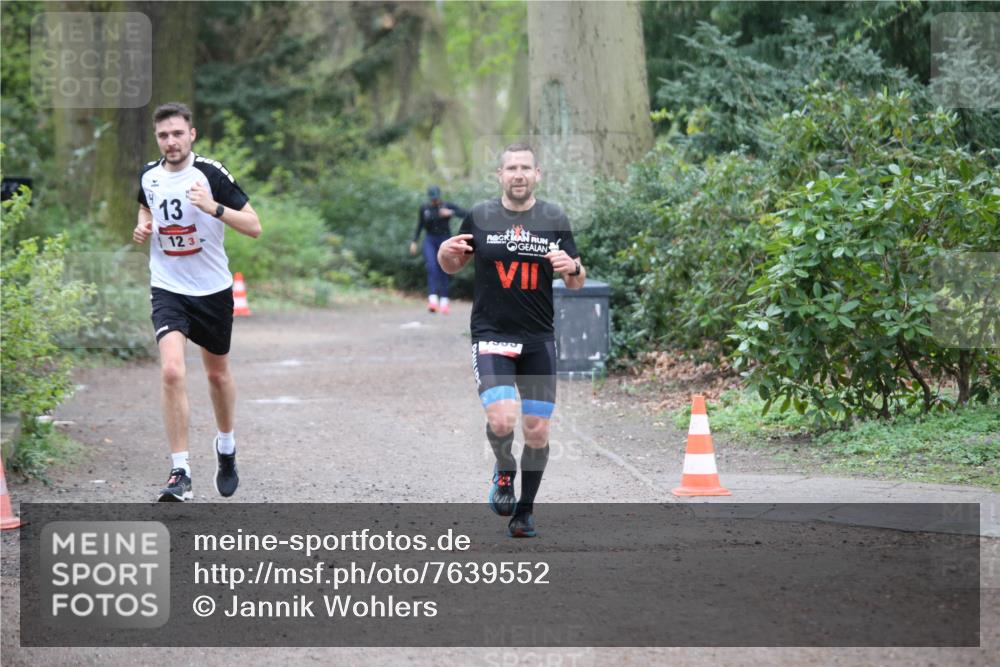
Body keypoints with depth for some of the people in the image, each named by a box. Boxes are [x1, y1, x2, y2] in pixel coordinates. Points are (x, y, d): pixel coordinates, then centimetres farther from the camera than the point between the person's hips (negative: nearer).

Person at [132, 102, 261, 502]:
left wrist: (214, 207, -29)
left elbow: (254, 227, -14)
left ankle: (226, 448, 44)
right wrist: (143, 228, 3)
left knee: (217, 373, 17)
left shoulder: (211, 174, -12)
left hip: (213, 290, -1)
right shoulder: (149, 176, 0)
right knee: (171, 371, -20)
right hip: (167, 289, 1)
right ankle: (180, 473, -18)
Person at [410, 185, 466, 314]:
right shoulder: (424, 208, 5)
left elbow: (464, 214, -14)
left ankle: (444, 301, 13)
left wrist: (451, 213, -28)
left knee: (443, 271, 2)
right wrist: (414, 242, 9)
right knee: (431, 267, -19)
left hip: (444, 240, -1)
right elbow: (419, 226, 14)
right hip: (430, 241, 1)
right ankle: (432, 299, -30)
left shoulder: (447, 206, -3)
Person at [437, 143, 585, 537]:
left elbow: (577, 283, 9)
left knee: (537, 431, 1)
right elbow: (452, 266, 15)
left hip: (539, 341, 2)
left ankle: (525, 510, 20)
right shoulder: (480, 217, 2)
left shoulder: (554, 219, 4)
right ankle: (504, 471, 12)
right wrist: (447, 252, -9)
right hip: (491, 337, -2)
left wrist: (572, 268, -15)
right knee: (501, 419, -20)